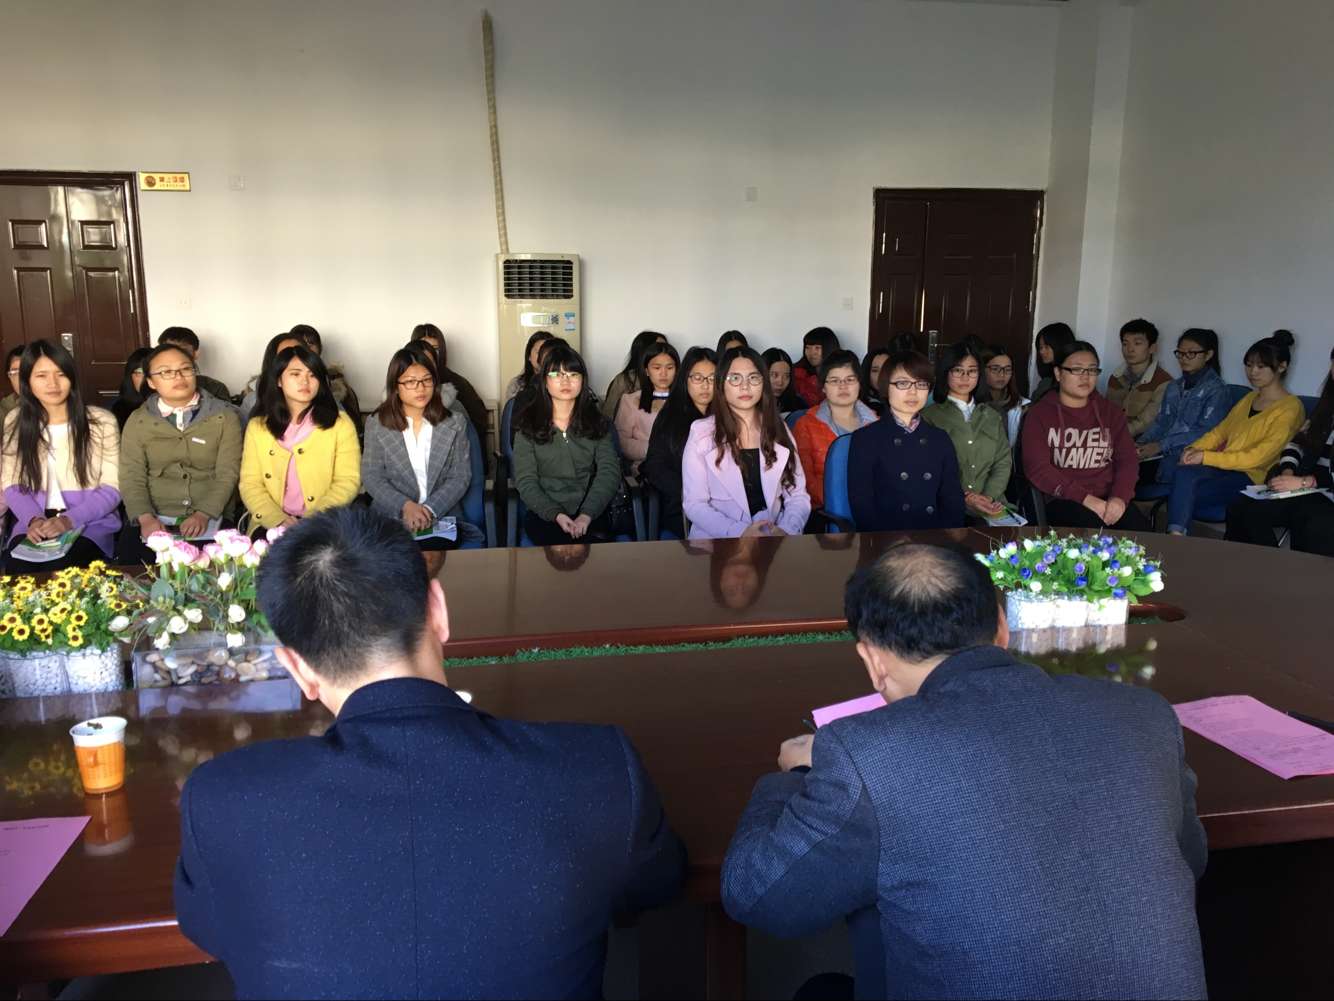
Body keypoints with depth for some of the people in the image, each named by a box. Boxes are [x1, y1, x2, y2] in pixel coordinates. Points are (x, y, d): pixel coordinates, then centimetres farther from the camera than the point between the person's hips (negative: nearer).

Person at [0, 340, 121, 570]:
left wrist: (69, 520, -18)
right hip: (35, 523, 2)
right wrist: (34, 519, -13)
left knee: (60, 569, -31)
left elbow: (112, 490, -3)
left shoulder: (101, 421, 0)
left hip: (90, 522, -2)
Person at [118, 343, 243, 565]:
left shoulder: (224, 416, 6)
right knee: (131, 553, -26)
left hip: (211, 518, -2)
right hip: (155, 519, 2)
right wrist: (145, 518, -14)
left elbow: (227, 474, -2)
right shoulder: (138, 421, 11)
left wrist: (203, 515, -16)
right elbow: (132, 477, 4)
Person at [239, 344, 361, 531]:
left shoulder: (340, 423, 5)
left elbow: (348, 481, -1)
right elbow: (250, 484, 5)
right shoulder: (257, 426, 11)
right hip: (271, 525, 1)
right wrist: (278, 519, -12)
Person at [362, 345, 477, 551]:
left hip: (442, 516, 1)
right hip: (391, 517, 0)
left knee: (434, 549, -30)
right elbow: (371, 476, 1)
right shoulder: (377, 424, 7)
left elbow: (461, 476, 2)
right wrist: (406, 506, -17)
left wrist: (430, 509, -15)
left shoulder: (455, 423, 8)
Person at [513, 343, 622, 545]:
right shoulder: (528, 424, 7)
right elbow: (525, 481, 1)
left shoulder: (597, 422, 11)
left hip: (592, 512, 2)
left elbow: (609, 472, -1)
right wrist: (556, 514, -17)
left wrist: (586, 515, -18)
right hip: (544, 514, -2)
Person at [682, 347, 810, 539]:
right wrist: (740, 532, -18)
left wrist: (786, 530, -12)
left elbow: (797, 495, 8)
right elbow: (694, 504, -5)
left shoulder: (779, 429, 10)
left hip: (772, 539, 3)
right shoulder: (702, 432, -1)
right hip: (717, 540, -2)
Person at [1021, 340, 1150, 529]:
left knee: (1140, 530, -26)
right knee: (1092, 527, -34)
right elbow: (1037, 468, -6)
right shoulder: (1039, 414, 5)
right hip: (1062, 501, -3)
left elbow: (1128, 459, 10)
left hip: (1108, 500, 3)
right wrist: (1086, 499, -16)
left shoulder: (1111, 412, 19)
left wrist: (1120, 497, -12)